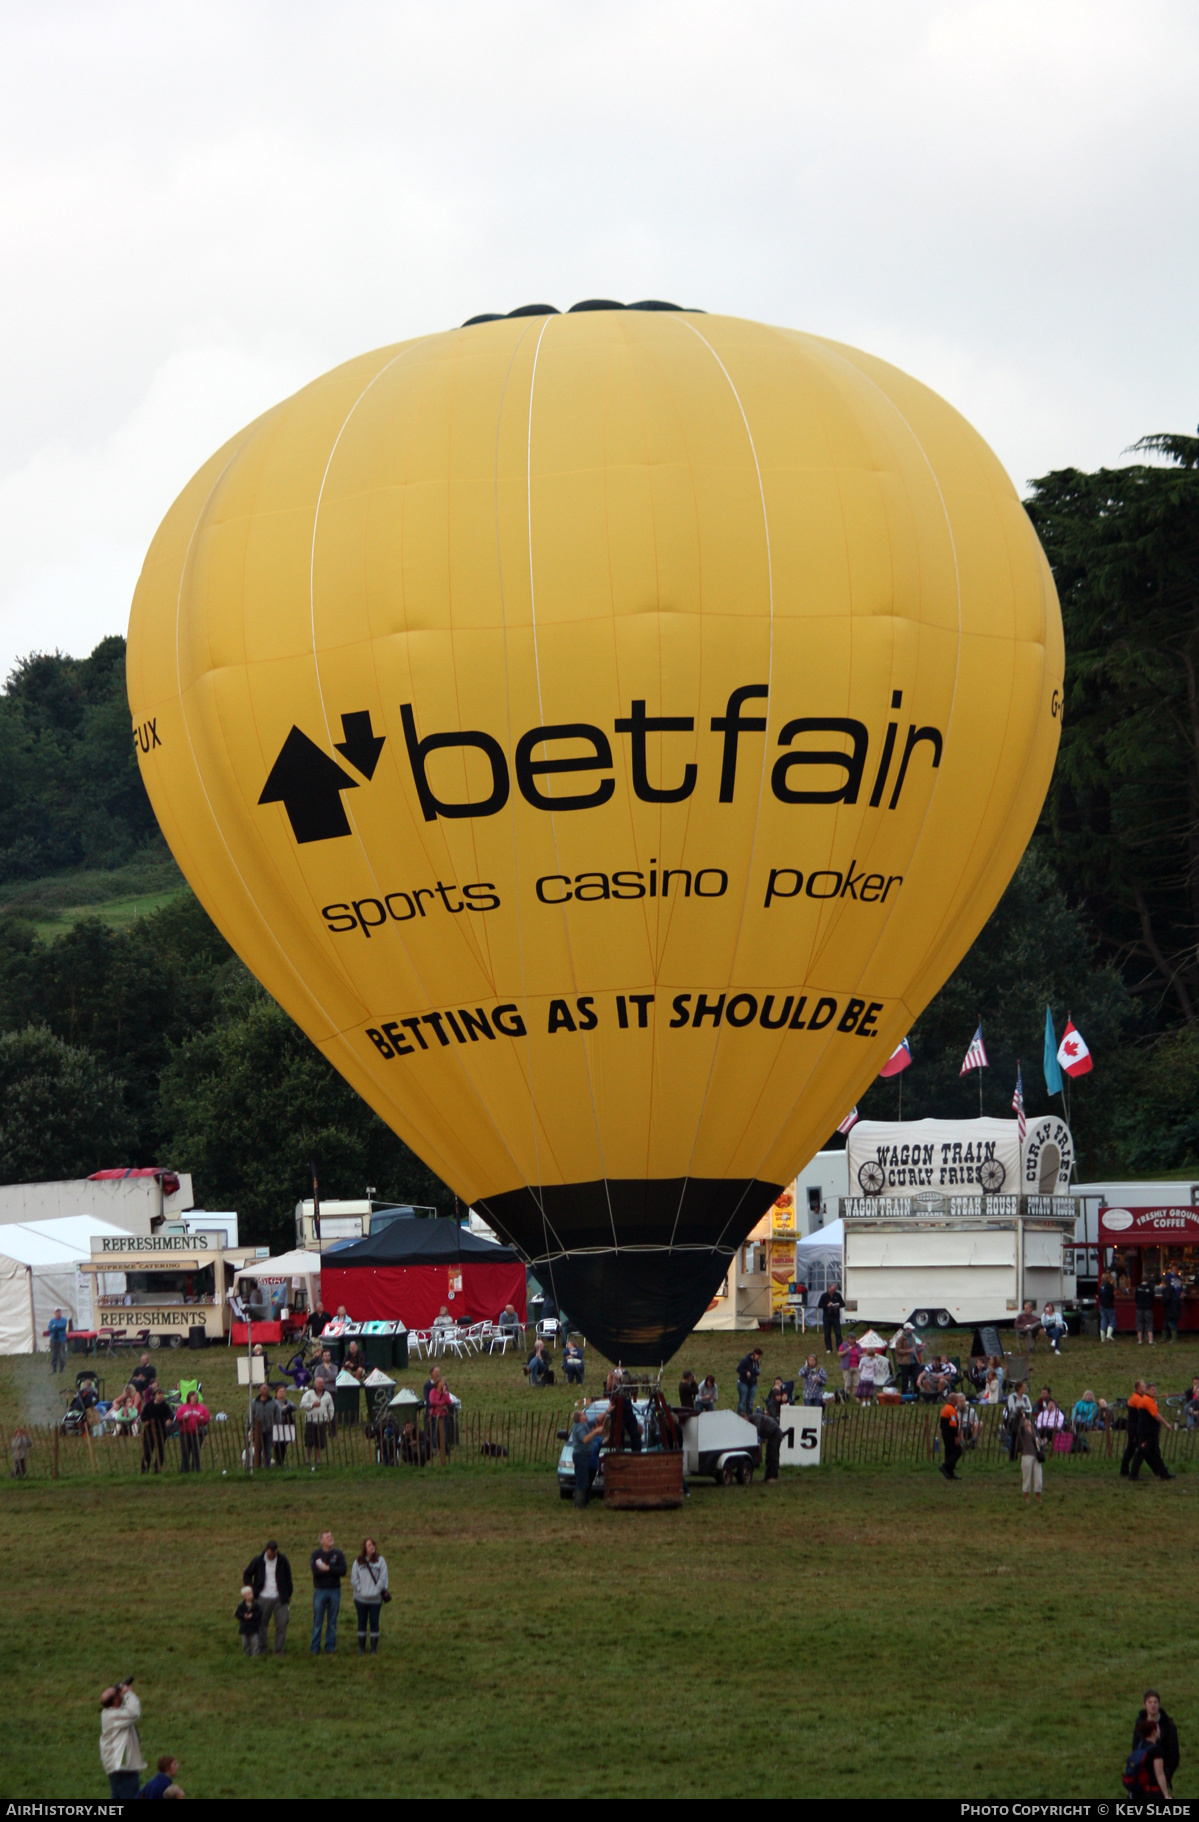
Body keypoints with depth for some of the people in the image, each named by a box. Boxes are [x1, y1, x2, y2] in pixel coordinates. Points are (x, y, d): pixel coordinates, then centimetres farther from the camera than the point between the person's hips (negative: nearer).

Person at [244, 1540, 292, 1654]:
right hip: (263, 1598, 0)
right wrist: (252, 1590, 1)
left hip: (280, 1598, 0)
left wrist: (288, 1595, 11)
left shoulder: (282, 1561, 0)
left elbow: (288, 1578, 11)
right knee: (261, 1624, 3)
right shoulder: (258, 1561, -3)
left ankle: (279, 1650, 5)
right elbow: (247, 1575, 10)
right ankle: (262, 1649, 16)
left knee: (282, 1624, -5)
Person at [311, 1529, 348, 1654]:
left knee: (332, 1622, 5)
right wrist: (333, 1570, -10)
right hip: (320, 1590, -1)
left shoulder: (339, 1554, 5)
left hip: (334, 1591, 1)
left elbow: (343, 1570, -9)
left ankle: (330, 1648, 10)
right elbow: (315, 1571, -13)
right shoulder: (316, 1554, 1)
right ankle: (315, 1649, 4)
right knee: (317, 1622, -1)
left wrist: (327, 1568, -13)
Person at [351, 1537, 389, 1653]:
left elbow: (383, 1578, -2)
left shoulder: (380, 1560, 0)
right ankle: (361, 1649, 14)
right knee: (362, 1623, 7)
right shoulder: (358, 1561, 3)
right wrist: (360, 1589, -7)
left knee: (374, 1624, 1)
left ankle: (373, 1649, 7)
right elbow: (354, 1578, 2)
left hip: (375, 1599, -1)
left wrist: (377, 1591, -9)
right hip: (361, 1599, 1)